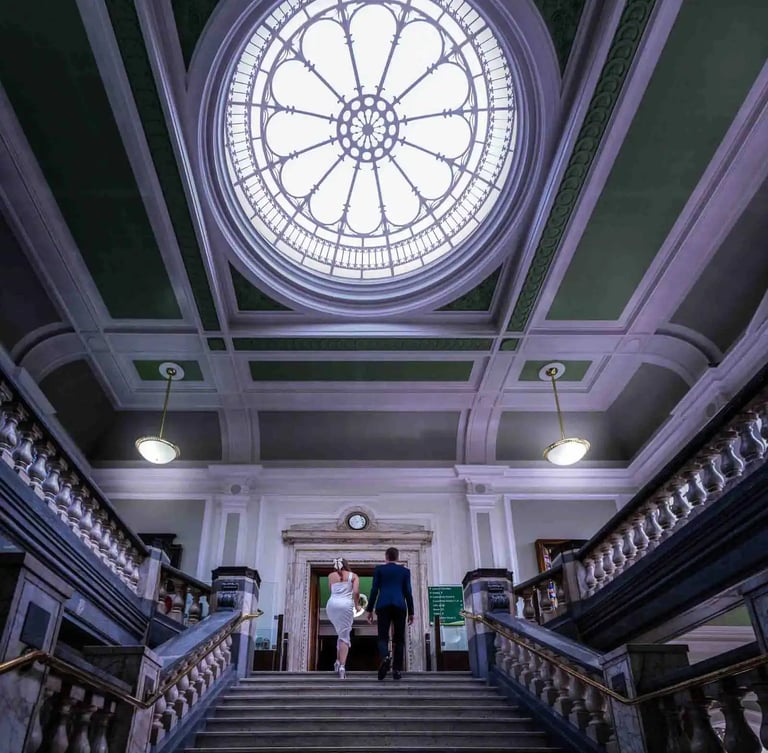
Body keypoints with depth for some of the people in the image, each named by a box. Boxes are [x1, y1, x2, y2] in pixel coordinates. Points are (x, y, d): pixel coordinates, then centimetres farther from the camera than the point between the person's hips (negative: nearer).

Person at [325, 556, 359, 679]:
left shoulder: (331, 576, 18)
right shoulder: (353, 576, 11)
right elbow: (356, 592, -1)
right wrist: (356, 605, 13)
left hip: (332, 604, 3)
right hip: (346, 605, -3)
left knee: (340, 633, 22)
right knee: (344, 636, 1)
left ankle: (338, 661, 14)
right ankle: (342, 666, -13)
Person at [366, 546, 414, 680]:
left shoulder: (379, 569, 10)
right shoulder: (405, 571, 12)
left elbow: (374, 590, 5)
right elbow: (408, 592, 9)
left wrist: (370, 609, 9)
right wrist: (411, 612, 13)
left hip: (383, 605, -1)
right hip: (399, 605, 1)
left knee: (383, 637, 0)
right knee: (398, 639, 7)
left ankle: (385, 657, -29)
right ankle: (397, 670, 1)